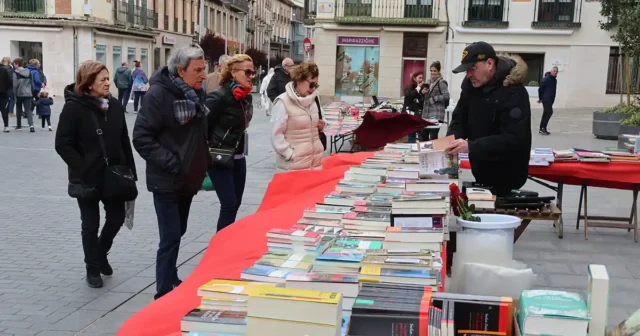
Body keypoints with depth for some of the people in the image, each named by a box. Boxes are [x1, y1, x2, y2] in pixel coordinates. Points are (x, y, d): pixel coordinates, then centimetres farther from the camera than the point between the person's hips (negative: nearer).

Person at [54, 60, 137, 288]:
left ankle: (101, 254, 38)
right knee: (91, 224, 7)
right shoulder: (74, 107, -13)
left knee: (117, 216, 11)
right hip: (88, 178, -5)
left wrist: (130, 171, 5)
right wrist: (84, 170, -19)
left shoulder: (114, 105, 3)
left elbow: (124, 141, 8)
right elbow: (63, 145, -14)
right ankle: (93, 268, 24)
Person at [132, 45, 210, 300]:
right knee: (171, 237, -6)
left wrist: (202, 165, 13)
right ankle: (165, 293, 4)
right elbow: (142, 138, -20)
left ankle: (171, 280, 35)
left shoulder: (197, 92, 6)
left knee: (177, 233, 19)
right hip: (167, 181, -7)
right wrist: (171, 164, -22)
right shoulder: (158, 94, -18)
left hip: (189, 179, 8)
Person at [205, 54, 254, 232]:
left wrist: (241, 149, 16)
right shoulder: (219, 96, -18)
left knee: (235, 203, 14)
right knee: (229, 204, -8)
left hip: (238, 158, 8)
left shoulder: (246, 97, 7)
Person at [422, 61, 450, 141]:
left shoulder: (441, 82, -7)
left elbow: (446, 96, -17)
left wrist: (434, 98, -16)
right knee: (423, 134, 10)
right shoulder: (429, 82, 16)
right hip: (426, 113, 8)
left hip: (436, 114, -8)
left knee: (433, 137, -9)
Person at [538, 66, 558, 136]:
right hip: (546, 99, -9)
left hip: (550, 100, 9)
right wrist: (540, 98, -7)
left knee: (546, 114, 11)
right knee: (549, 112, -14)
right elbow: (540, 89, -13)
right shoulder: (546, 79, -13)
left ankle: (542, 129, 16)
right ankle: (543, 128, -11)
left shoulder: (554, 79, 13)